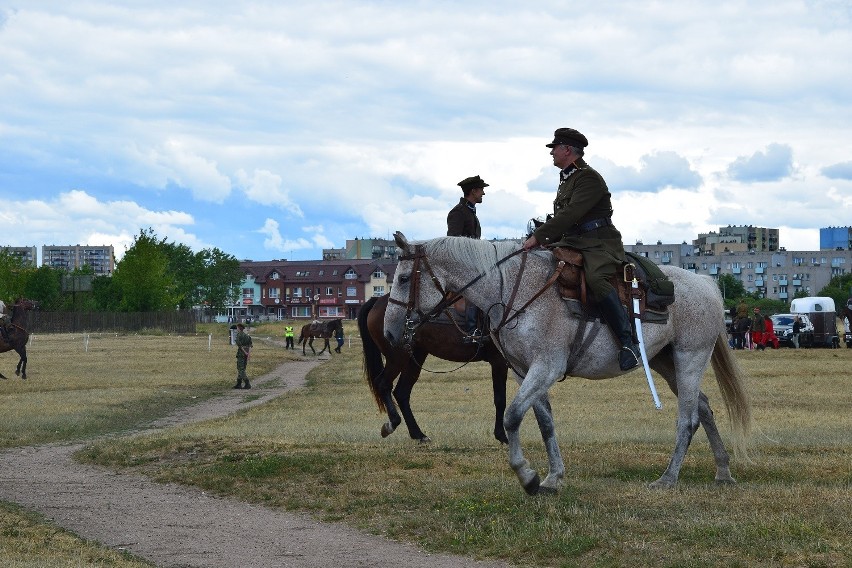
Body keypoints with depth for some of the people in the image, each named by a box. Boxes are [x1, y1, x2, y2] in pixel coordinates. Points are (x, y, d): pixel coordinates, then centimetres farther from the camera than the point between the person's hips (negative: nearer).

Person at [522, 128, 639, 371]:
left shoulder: (589, 178, -9)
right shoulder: (566, 179, 23)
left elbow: (570, 214, -21)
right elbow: (561, 218, 26)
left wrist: (538, 237, -24)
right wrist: (543, 240, 10)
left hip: (600, 243, -10)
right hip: (572, 243, 10)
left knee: (595, 278, -36)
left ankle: (628, 342, -37)